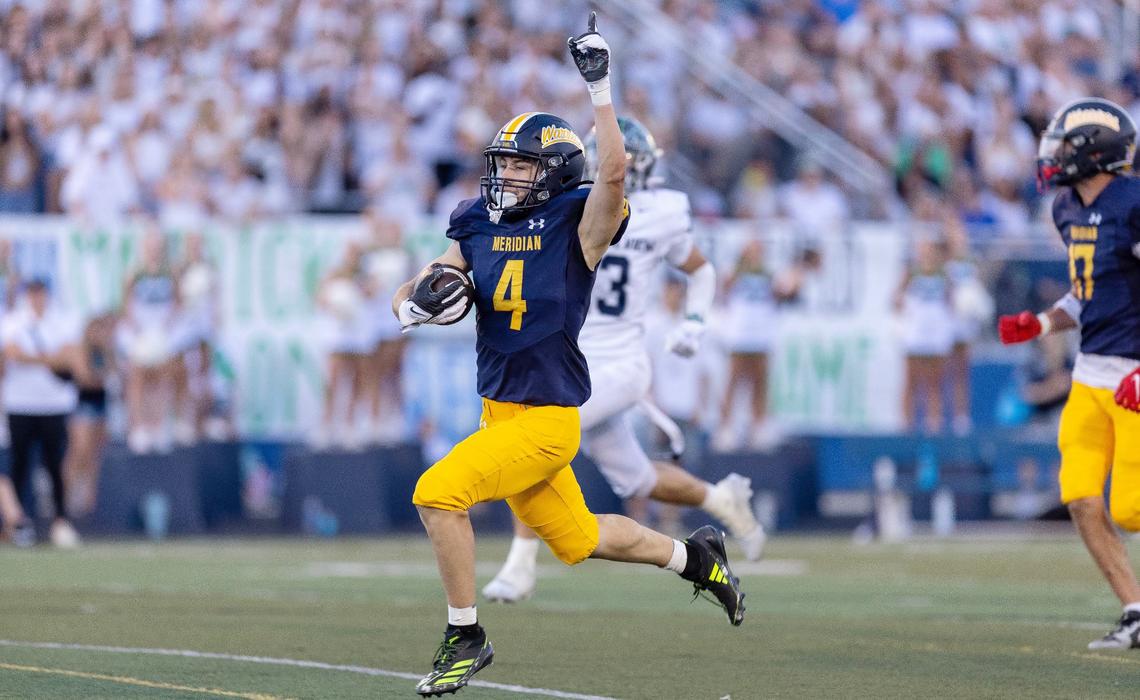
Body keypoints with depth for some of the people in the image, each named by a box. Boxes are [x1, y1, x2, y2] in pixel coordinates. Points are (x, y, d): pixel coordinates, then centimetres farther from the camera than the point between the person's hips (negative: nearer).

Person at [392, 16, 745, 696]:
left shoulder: (577, 224, -11)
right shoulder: (479, 227, 6)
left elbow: (613, 171, -32)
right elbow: (407, 301, 10)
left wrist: (601, 87, -31)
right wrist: (419, 302, -13)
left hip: (547, 417, -7)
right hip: (500, 411, 7)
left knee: (439, 493, -20)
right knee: (577, 539, 19)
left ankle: (466, 637, -7)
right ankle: (694, 555, 40)